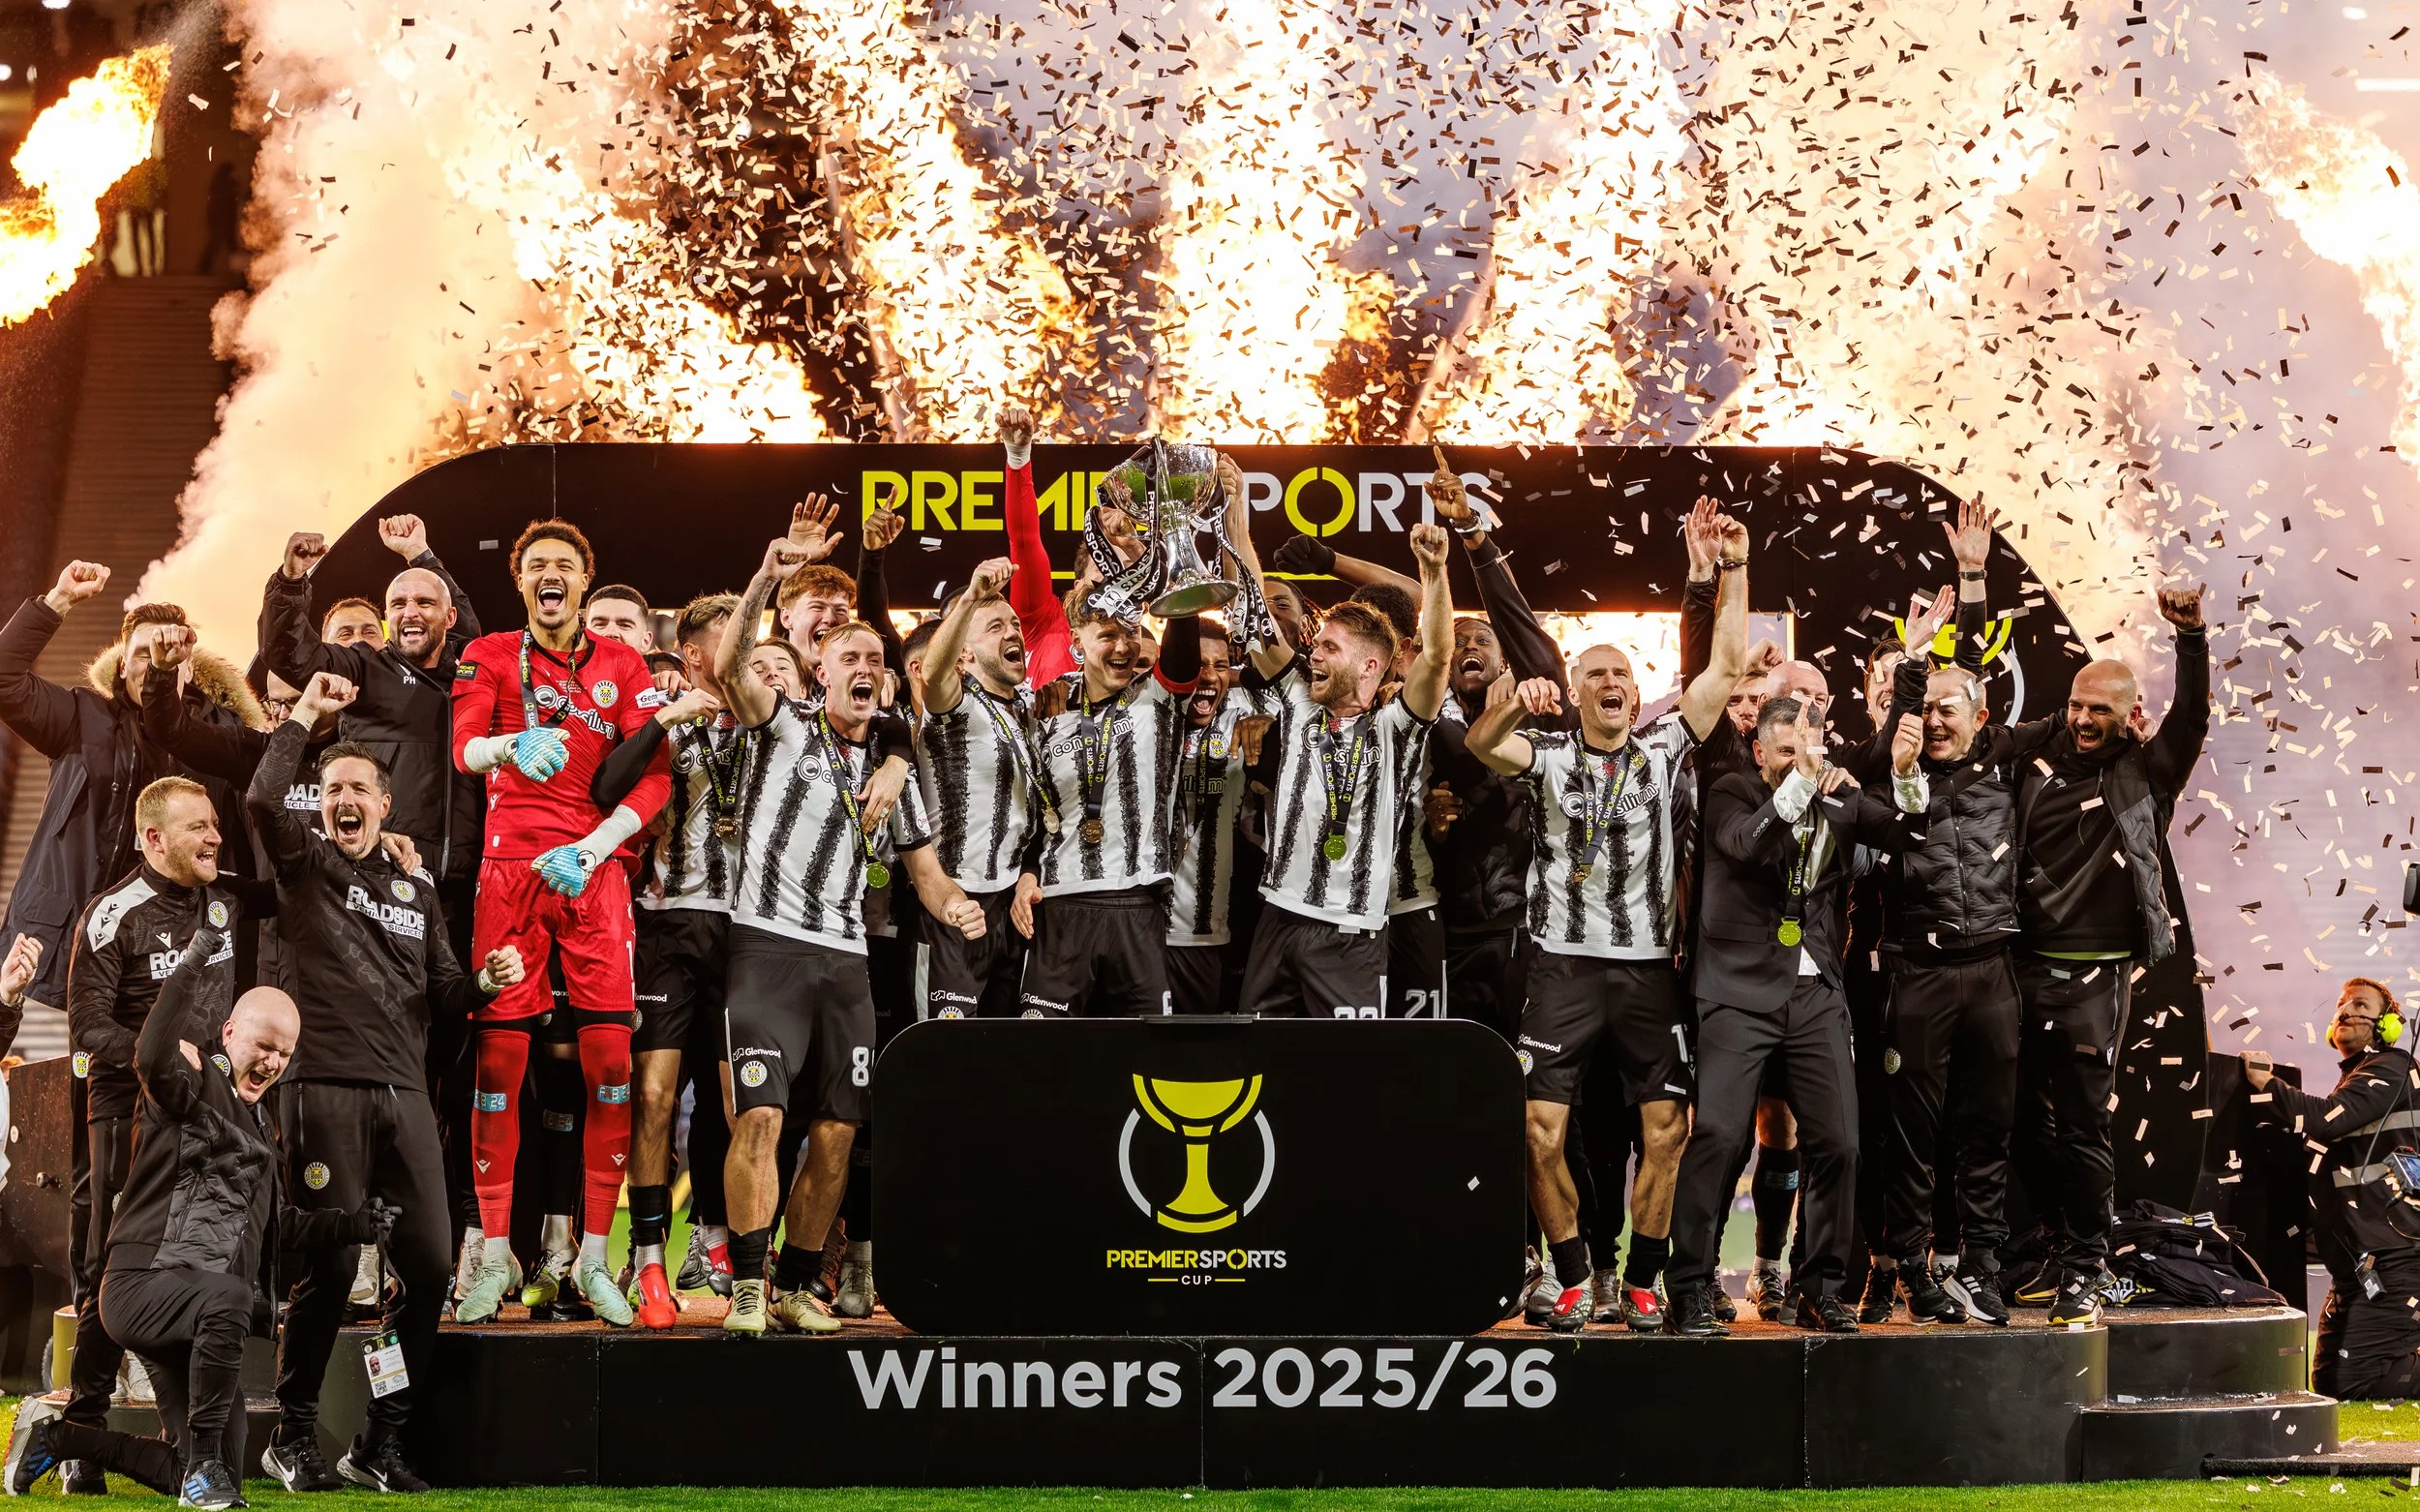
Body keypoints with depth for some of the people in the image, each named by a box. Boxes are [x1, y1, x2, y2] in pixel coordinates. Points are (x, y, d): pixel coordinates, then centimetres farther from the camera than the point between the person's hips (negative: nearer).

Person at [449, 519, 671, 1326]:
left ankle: (593, 1257, 1)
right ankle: (494, 1252, 3)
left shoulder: (623, 666, 12)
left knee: (610, 1059, -6)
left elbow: (655, 775, 3)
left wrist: (590, 850, -11)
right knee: (499, 1053, -5)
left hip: (595, 872, 1)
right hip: (510, 867, -1)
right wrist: (510, 746, -32)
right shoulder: (488, 656, 9)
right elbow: (461, 746, -8)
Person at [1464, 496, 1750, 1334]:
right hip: (1565, 964, -1)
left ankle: (1643, 1282, 10)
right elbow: (1480, 743, -13)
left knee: (1666, 1131, -3)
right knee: (1541, 1130, -8)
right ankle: (1572, 1278, 7)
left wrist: (1733, 571, -4)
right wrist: (1510, 700, -33)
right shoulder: (1549, 754, 6)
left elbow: (1728, 664, 3)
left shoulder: (1665, 747, 9)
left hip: (1650, 966, 1)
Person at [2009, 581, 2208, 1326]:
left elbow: (2192, 718, -11)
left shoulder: (2146, 774, 1)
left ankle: (2087, 1270, 5)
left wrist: (2191, 638, -23)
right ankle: (2063, 1250, 23)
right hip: (2026, 969, 4)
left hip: (2096, 976, -4)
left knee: (2082, 1124, -5)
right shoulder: (2041, 763, 10)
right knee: (2029, 1123, 9)